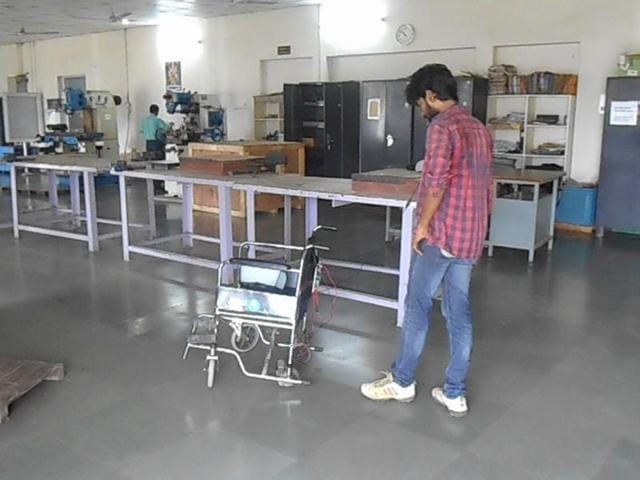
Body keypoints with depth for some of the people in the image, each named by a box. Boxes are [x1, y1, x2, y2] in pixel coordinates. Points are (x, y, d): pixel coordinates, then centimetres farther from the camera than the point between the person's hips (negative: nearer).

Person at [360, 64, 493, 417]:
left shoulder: (441, 126, -13)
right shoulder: (480, 129, 14)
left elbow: (436, 184, -20)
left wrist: (422, 226, -10)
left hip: (440, 235, -8)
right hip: (471, 237, 8)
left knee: (417, 306, 5)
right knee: (459, 312, 9)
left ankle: (402, 381, 18)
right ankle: (455, 394, 15)